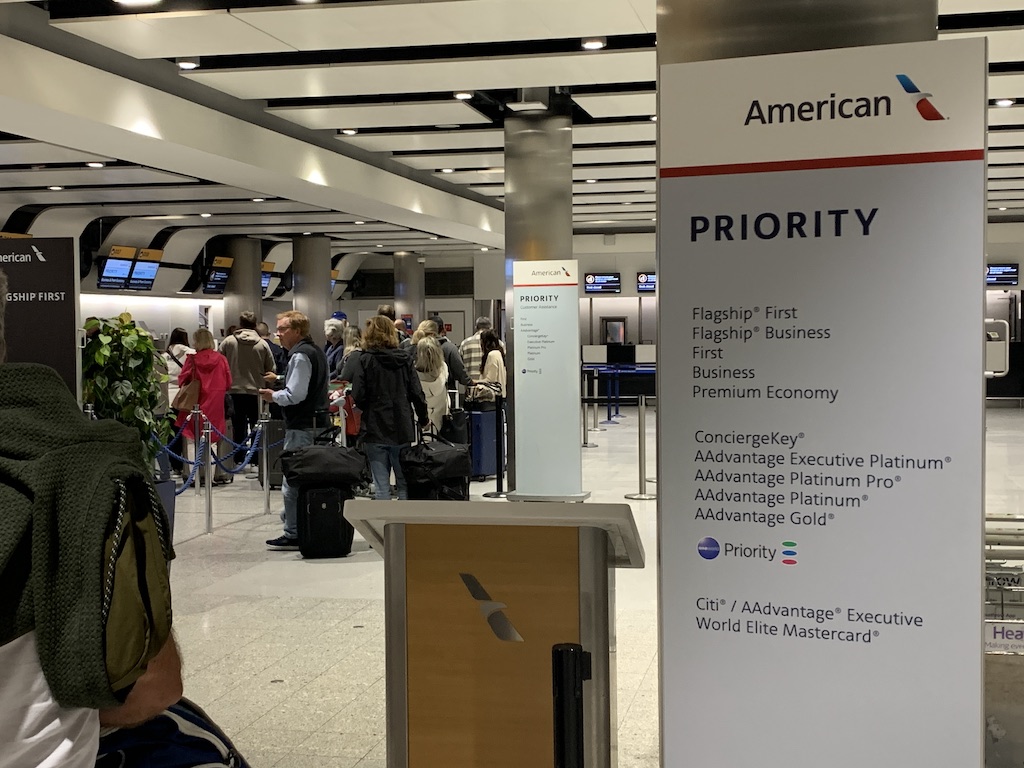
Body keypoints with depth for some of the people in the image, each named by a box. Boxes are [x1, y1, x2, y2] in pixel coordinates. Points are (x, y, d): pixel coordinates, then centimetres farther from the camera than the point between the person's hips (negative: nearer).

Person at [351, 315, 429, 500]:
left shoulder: (366, 360, -6)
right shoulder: (404, 359, 2)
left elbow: (358, 396, -11)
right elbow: (416, 393, 2)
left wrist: (367, 409, 11)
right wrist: (423, 419, 17)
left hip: (376, 430, -2)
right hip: (402, 430, 3)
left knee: (381, 486, 2)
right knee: (405, 484, 11)